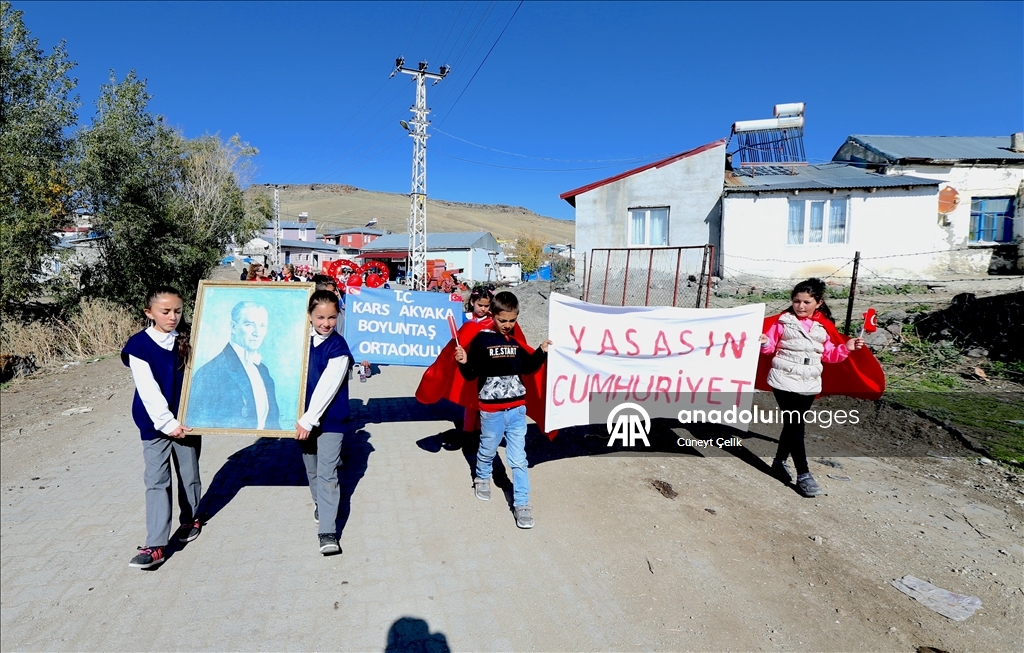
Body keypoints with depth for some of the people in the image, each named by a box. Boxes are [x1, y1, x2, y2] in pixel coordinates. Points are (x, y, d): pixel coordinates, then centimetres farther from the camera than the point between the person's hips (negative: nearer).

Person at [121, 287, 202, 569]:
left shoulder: (189, 340, -1)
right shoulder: (139, 345, -9)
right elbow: (148, 389, -13)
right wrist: (167, 422, -17)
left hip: (187, 420, 2)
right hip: (156, 424, -2)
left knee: (189, 474, 15)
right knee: (156, 482, -2)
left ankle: (190, 519, 37)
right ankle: (155, 546, 1)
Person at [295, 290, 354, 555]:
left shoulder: (338, 346, -15)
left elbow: (327, 386, -20)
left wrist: (309, 420, -21)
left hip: (330, 419, -5)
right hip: (304, 417, 6)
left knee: (327, 474, -7)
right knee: (311, 468, 20)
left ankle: (328, 533, -2)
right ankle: (320, 504, 45)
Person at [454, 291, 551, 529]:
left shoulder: (517, 341, 3)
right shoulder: (481, 340, -11)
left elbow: (528, 367, 16)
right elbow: (471, 374, -10)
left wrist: (541, 352, 3)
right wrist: (464, 363, -29)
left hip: (517, 408, 3)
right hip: (491, 410, -2)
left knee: (518, 459, 5)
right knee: (487, 450, 19)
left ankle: (522, 503, 14)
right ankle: (482, 479, 48)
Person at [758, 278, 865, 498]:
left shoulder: (824, 326, 6)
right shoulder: (784, 321, -5)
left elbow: (829, 354, 11)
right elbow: (771, 346, -4)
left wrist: (847, 347, -5)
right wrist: (764, 343, -26)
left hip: (809, 384, 4)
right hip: (784, 381, -4)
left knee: (792, 424, 14)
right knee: (795, 425, -6)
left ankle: (780, 462, 32)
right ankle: (803, 474, -2)